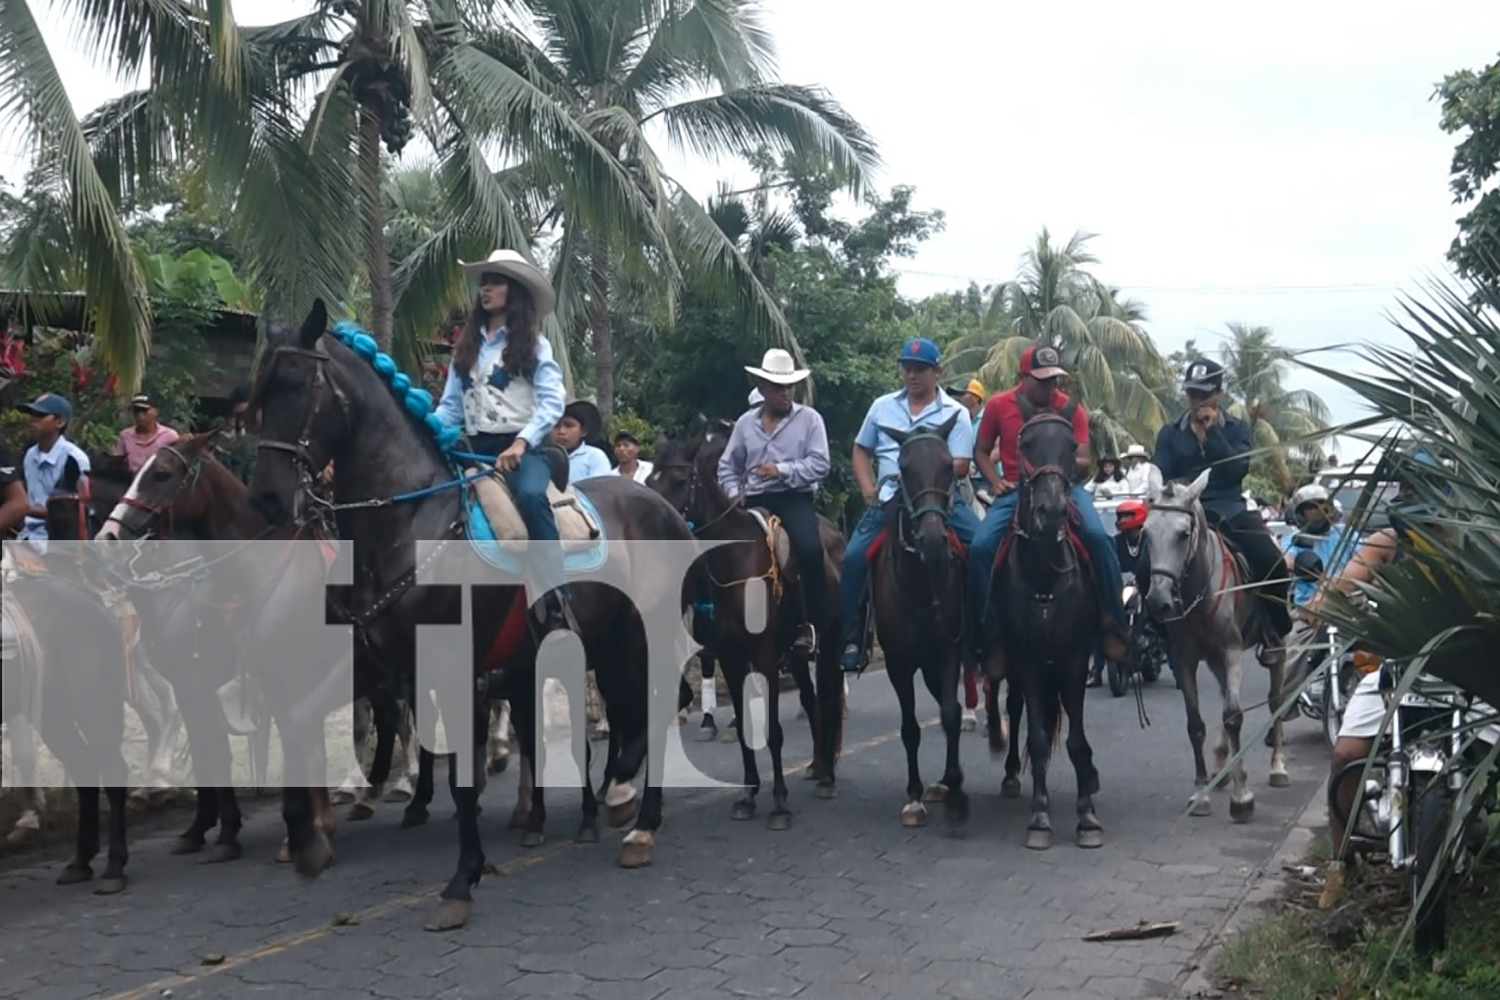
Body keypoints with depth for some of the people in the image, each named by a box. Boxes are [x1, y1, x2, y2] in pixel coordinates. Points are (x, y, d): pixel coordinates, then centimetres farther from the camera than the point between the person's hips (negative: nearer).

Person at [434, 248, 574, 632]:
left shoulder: (533, 345, 3)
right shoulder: (467, 347, 16)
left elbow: (552, 402, -9)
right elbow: (451, 406, 14)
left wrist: (521, 443, -24)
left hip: (522, 447, -6)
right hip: (476, 448, 6)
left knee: (531, 496, -34)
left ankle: (557, 603, -40)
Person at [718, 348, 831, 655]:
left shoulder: (809, 418, 1)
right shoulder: (745, 422, 12)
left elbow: (820, 465, -8)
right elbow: (728, 466, 18)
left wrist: (782, 470, -17)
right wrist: (733, 494, 0)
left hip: (795, 499, -4)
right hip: (755, 501, 4)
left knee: (810, 549, -29)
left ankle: (811, 624, -21)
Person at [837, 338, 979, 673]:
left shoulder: (954, 412, 4)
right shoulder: (882, 406, 13)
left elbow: (960, 466, -4)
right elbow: (861, 451, 20)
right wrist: (868, 488, 4)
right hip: (888, 499, 2)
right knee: (854, 556, -15)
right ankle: (851, 641, -7)